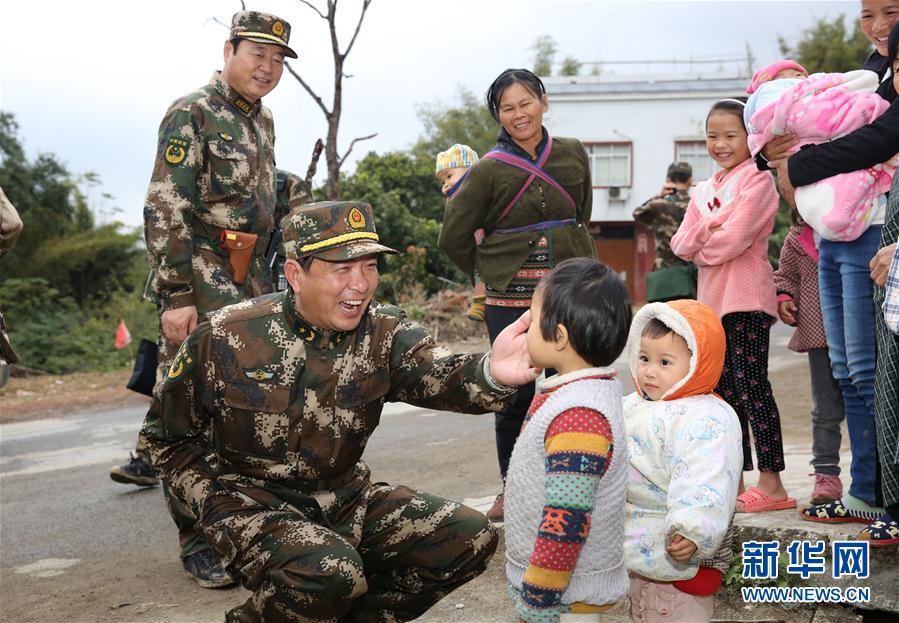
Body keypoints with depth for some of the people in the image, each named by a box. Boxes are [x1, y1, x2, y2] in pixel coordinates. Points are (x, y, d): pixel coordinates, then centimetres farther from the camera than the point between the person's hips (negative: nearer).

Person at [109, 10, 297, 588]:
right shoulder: (191, 114, -9)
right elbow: (166, 211, -15)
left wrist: (269, 280, 22)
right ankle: (197, 540, 3)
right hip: (200, 286, -8)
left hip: (251, 285, 8)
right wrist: (174, 296, -20)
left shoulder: (263, 121, 15)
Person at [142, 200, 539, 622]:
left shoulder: (384, 332, -6)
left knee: (470, 537, -5)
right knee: (332, 574, -34)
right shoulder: (226, 337, -13)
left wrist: (491, 373, -52)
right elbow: (167, 436, 0)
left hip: (346, 499, 5)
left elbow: (438, 376, -28)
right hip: (254, 504, -5)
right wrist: (222, 506, -12)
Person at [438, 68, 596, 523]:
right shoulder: (489, 170, -4)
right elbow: (454, 237, 1)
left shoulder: (573, 155, 6)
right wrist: (492, 271, 8)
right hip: (510, 299, -2)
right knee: (515, 394, 2)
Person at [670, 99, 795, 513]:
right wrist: (709, 231, -9)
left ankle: (771, 483, -7)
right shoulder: (704, 191, 18)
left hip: (747, 298, -8)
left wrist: (701, 246, 0)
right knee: (726, 390, 10)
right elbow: (681, 245, 9)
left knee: (750, 384, -10)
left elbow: (735, 237, -17)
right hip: (714, 300, 8)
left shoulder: (757, 180, -5)